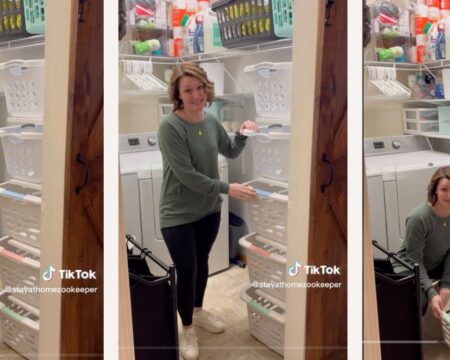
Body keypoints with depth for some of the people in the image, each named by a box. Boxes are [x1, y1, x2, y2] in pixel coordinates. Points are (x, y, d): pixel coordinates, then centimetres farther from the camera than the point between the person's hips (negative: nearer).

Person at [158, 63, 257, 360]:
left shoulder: (211, 121, -2)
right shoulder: (170, 126, -21)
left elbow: (231, 152, 14)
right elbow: (187, 175, -24)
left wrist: (242, 134, -6)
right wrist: (227, 189, -22)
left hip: (209, 209, 6)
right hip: (178, 214, -6)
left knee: (202, 262, 21)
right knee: (186, 271, 4)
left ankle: (198, 311, 45)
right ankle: (188, 329, 28)